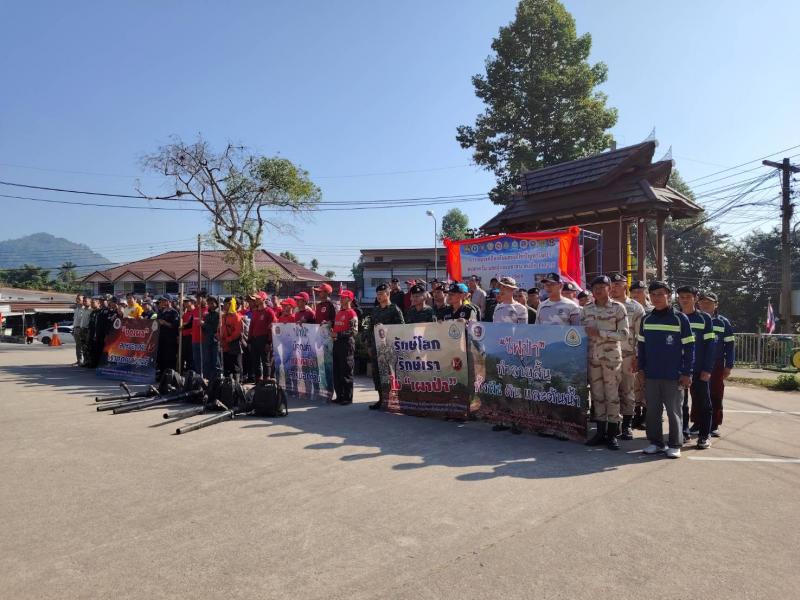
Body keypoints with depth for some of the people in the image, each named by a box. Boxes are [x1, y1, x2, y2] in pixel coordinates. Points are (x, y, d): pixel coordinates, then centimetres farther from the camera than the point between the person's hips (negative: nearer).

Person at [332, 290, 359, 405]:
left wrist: (338, 334, -17)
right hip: (337, 343, 8)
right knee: (336, 371, 10)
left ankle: (348, 398, 3)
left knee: (346, 372, -4)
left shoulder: (352, 313, -8)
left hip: (347, 343, -8)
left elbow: (354, 331, -16)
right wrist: (332, 332, 7)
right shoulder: (338, 312, 17)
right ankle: (339, 396, 19)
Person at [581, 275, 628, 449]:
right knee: (597, 394, 9)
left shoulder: (618, 308, -3)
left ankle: (612, 434, 11)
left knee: (612, 394, 2)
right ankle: (601, 432, 19)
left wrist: (600, 333, -15)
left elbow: (624, 334, -8)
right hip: (592, 356, 4)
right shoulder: (587, 309, 8)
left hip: (611, 356, -4)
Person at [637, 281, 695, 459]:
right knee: (652, 410, 9)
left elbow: (689, 347, -4)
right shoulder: (646, 319, 8)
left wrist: (687, 373, -7)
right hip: (650, 375, 4)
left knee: (673, 410, 6)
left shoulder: (680, 318, -4)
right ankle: (655, 442, 21)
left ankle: (675, 445, 17)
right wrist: (640, 368, 9)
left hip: (673, 376, -4)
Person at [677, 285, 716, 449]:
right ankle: (683, 431, 21)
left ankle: (704, 436, 13)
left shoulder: (704, 318, 1)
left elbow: (710, 344, -2)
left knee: (702, 403, 4)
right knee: (680, 403, 9)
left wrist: (707, 369, -9)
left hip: (699, 370, -2)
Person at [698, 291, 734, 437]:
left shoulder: (723, 322, 3)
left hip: (717, 366, 0)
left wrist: (728, 366, -2)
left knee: (716, 397, 4)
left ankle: (714, 426, 14)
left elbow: (730, 345, 4)